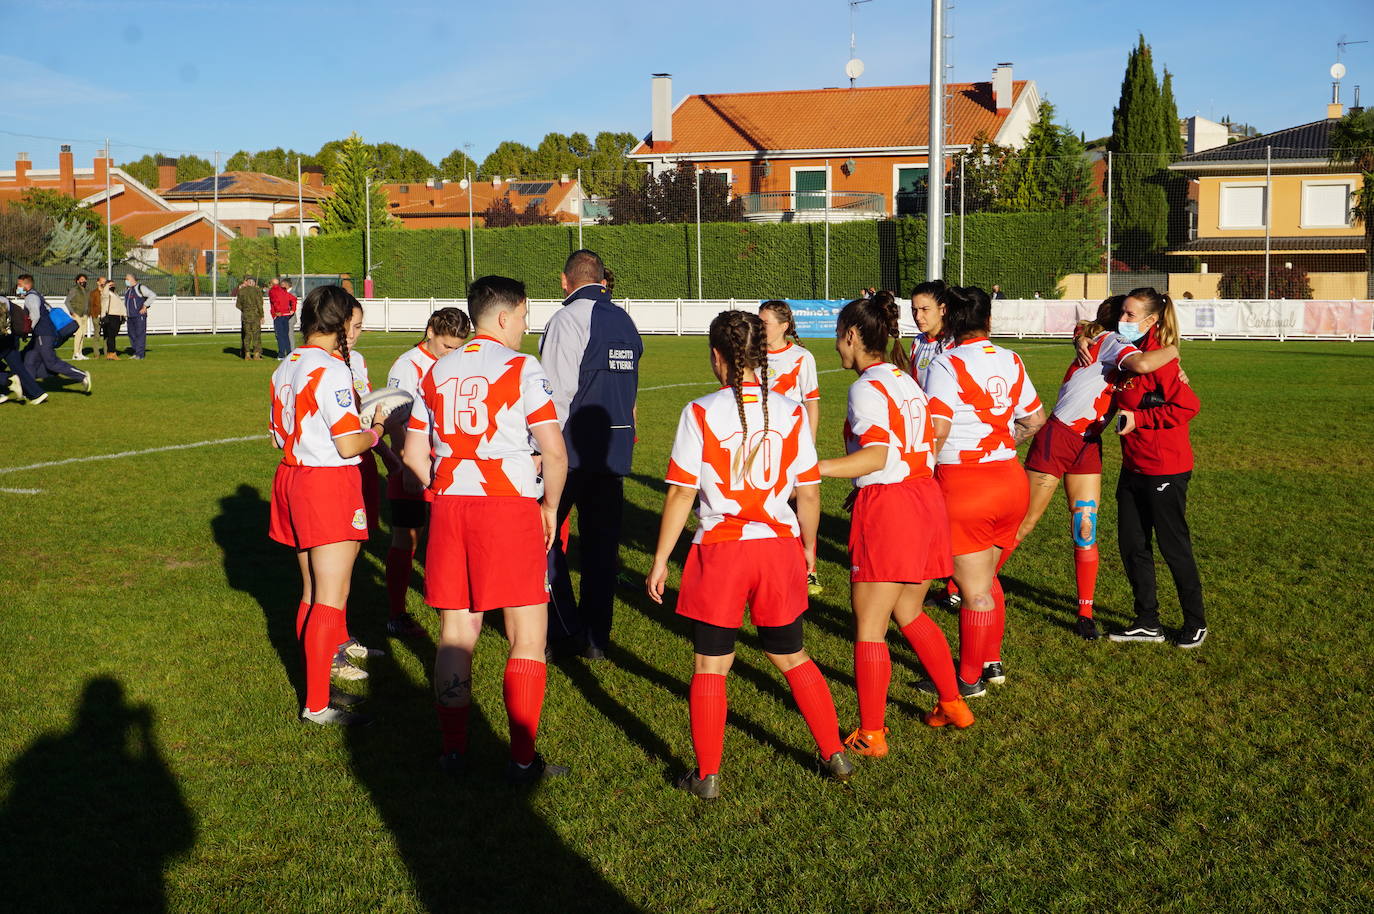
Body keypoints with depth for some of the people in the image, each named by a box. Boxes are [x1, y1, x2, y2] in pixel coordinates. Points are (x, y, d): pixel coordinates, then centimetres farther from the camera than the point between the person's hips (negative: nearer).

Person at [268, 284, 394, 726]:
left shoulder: (284, 369, 10)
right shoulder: (331, 369, -16)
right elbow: (348, 445, -20)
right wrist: (375, 430, 0)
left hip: (292, 478, 9)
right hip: (329, 483, -9)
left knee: (312, 592, 17)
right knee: (331, 597, -5)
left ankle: (318, 683, 25)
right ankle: (317, 704, -3)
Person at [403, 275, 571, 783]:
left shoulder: (437, 371, 12)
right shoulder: (522, 368, -4)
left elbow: (413, 452, 14)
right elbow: (554, 451, -9)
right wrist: (550, 507, 5)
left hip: (449, 509, 5)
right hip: (509, 506, -5)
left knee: (456, 633, 12)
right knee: (528, 637, 3)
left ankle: (453, 751, 16)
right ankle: (523, 760, 3)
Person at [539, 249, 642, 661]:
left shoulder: (568, 319, -11)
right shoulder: (625, 321, 11)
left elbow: (558, 391, -17)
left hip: (573, 445, -6)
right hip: (616, 447, 7)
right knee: (601, 541, 11)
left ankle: (566, 630, 6)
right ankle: (596, 638, 15)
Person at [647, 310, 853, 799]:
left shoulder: (701, 413, -9)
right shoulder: (790, 413, -1)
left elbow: (680, 493, -7)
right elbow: (809, 491, 4)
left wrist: (660, 561, 1)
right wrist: (808, 547, 20)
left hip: (720, 550, -3)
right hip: (778, 545, 3)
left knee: (710, 667, 9)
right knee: (792, 658, 20)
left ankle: (707, 775, 14)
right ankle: (835, 755, 26)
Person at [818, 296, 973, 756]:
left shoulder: (867, 388, -12)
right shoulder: (907, 381, 13)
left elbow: (876, 456, -23)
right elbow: (928, 446, 15)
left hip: (887, 506, -9)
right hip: (926, 497, 9)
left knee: (869, 628, 0)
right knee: (909, 614, 23)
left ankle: (871, 735, 5)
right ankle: (953, 704, 30)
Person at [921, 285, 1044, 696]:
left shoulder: (947, 364, -11)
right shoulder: (1010, 361, 6)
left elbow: (936, 430, -20)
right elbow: (1035, 419, 16)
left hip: (963, 485, -6)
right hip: (1010, 479, 6)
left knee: (975, 589, 2)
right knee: (986, 579, 21)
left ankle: (969, 679, 13)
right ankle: (992, 663, 31)